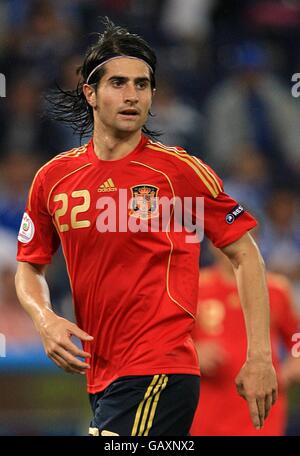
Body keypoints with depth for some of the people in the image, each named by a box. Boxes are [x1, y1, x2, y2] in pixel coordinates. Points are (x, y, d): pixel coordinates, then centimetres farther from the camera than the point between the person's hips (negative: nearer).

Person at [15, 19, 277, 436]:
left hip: (157, 374, -5)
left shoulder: (179, 169, -5)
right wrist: (45, 320, -3)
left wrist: (259, 358, -6)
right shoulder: (53, 178, 7)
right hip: (100, 377, 5)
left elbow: (245, 255, 0)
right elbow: (30, 268, 18)